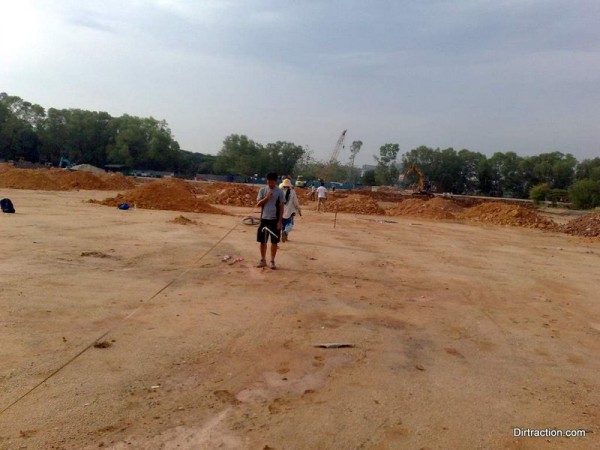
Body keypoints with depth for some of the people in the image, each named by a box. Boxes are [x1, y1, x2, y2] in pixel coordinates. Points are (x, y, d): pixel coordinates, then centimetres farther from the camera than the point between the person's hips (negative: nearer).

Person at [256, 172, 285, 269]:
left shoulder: (280, 192, -3)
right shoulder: (262, 190, 2)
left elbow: (281, 208, -3)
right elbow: (258, 204, -1)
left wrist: (279, 221, -8)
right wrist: (266, 197, -16)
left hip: (275, 220, -2)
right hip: (264, 219, 2)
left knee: (274, 241, 5)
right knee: (262, 241, 7)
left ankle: (272, 261, 16)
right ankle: (263, 260, 20)